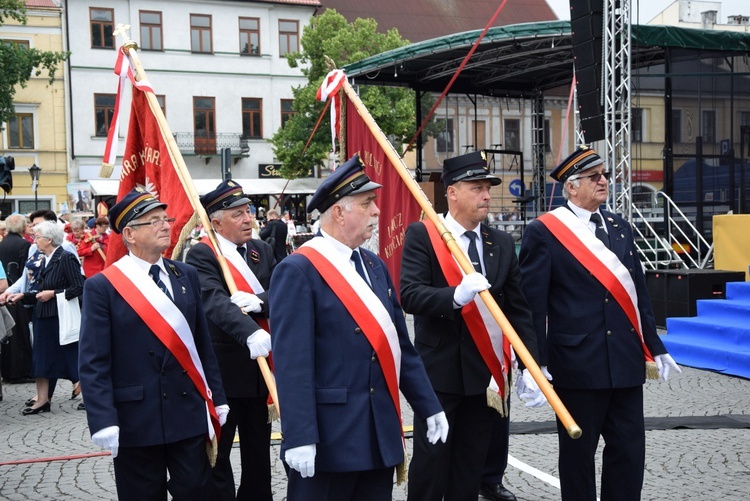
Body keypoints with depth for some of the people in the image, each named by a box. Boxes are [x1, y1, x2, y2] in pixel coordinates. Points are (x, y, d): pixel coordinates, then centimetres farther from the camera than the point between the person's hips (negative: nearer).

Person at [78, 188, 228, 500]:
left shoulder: (186, 275, 8)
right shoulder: (102, 287, -7)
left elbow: (203, 343, 11)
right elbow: (94, 363, -10)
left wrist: (216, 398, 9)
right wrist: (103, 422, -18)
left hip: (190, 415, 4)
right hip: (136, 420, -4)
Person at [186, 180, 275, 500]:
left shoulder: (262, 251, 9)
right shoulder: (202, 255, -11)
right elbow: (215, 300, -28)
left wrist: (259, 302, -23)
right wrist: (250, 332, -44)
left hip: (262, 364, 6)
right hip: (222, 368, -6)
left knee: (258, 447, 17)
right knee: (216, 450, 6)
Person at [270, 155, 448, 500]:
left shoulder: (375, 266, 13)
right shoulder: (298, 271, -11)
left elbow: (401, 344, 17)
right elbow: (292, 363, -17)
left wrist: (429, 406, 15)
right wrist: (299, 437, -22)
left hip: (381, 434, 7)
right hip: (328, 436, -7)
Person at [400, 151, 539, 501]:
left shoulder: (502, 243, 8)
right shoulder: (421, 236, -5)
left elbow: (519, 309, 7)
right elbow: (409, 295, -17)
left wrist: (532, 365, -1)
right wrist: (455, 295, -34)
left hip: (486, 372, 4)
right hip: (438, 371, -4)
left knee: (471, 465, 12)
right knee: (431, 461, 2)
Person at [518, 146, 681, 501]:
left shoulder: (619, 227, 12)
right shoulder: (544, 232, -7)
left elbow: (638, 292, 16)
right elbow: (532, 304, -10)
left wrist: (654, 347, 14)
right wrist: (534, 365, -13)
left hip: (627, 361, 6)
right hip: (578, 363, -6)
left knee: (630, 449, 10)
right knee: (578, 451, 7)